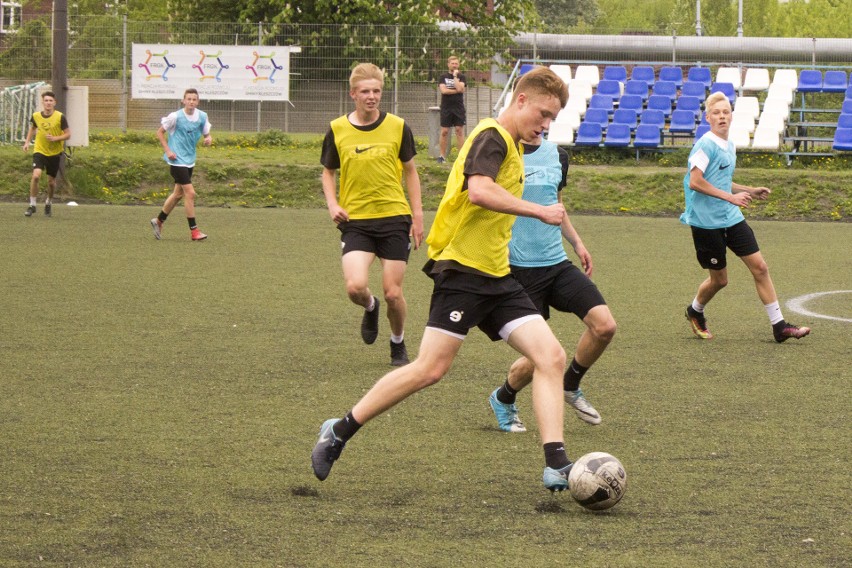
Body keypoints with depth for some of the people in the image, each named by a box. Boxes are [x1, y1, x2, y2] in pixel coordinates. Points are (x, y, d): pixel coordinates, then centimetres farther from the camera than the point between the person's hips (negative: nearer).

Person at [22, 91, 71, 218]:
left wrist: (55, 138, -22)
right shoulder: (36, 116, -3)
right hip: (39, 151, 1)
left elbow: (68, 134, -6)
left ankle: (48, 203, 37)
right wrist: (27, 142, 7)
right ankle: (32, 205, -8)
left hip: (55, 153, 0)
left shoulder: (60, 117, -11)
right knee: (36, 175, -20)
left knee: (51, 181, 8)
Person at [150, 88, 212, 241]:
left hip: (190, 160, 7)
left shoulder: (202, 116, 1)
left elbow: (207, 134, 13)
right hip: (178, 160, -7)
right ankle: (194, 230, -5)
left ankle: (159, 221, 34)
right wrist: (167, 150, -13)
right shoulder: (175, 116, -13)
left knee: (178, 193, 17)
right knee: (190, 193, -12)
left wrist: (209, 139, -12)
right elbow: (160, 132, -3)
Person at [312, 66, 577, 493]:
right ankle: (339, 432, 3)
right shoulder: (492, 137, -10)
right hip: (462, 269, -9)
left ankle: (556, 465, -12)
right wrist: (539, 211, -23)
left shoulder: (511, 146, 20)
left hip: (496, 277, 10)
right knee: (431, 368, -11)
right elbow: (479, 189, -28)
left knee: (551, 357, -6)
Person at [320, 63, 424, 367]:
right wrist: (333, 205, -4)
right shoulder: (338, 130, 0)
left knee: (393, 293, -1)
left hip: (394, 217, 0)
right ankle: (370, 308, 20)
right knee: (355, 287, -18)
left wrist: (417, 215, 6)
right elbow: (328, 172, 13)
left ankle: (398, 344, 27)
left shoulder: (398, 127, 0)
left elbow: (410, 171, 11)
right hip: (355, 220, 0)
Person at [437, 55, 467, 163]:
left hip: (458, 107, 0)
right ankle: (442, 156, 7)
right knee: (444, 131, 0)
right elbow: (443, 90, -8)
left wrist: (455, 76, -8)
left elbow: (460, 88, -11)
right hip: (446, 108, 0)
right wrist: (456, 91, -8)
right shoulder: (443, 77, 7)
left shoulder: (461, 77, 7)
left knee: (459, 130, -4)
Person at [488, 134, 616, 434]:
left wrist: (576, 242, 16)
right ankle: (502, 400, 27)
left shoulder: (557, 155, 10)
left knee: (604, 325, -12)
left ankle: (570, 386, 15)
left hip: (557, 263, 6)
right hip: (519, 270, -6)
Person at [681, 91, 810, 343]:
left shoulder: (729, 147, 12)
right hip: (706, 222, -8)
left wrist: (750, 191, 14)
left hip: (732, 218, 8)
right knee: (719, 279, 3)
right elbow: (695, 182, -23)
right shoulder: (706, 145, -14)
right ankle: (695, 311, 34)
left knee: (760, 267, 0)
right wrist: (730, 196, -23)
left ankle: (779, 325, 3)